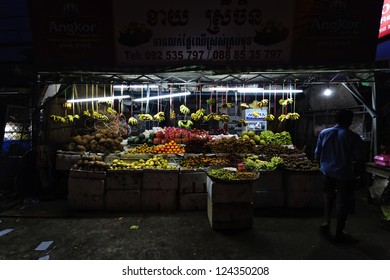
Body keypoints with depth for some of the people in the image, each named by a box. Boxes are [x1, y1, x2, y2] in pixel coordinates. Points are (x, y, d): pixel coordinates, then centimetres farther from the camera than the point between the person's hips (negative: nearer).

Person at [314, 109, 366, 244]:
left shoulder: (324, 133, -2)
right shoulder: (353, 137, -13)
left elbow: (317, 155, 3)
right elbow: (359, 161, -10)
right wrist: (357, 173, 8)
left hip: (327, 171, 4)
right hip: (344, 174, -4)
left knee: (328, 195, 27)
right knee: (343, 202, 10)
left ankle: (327, 222, 27)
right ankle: (339, 234, 21)